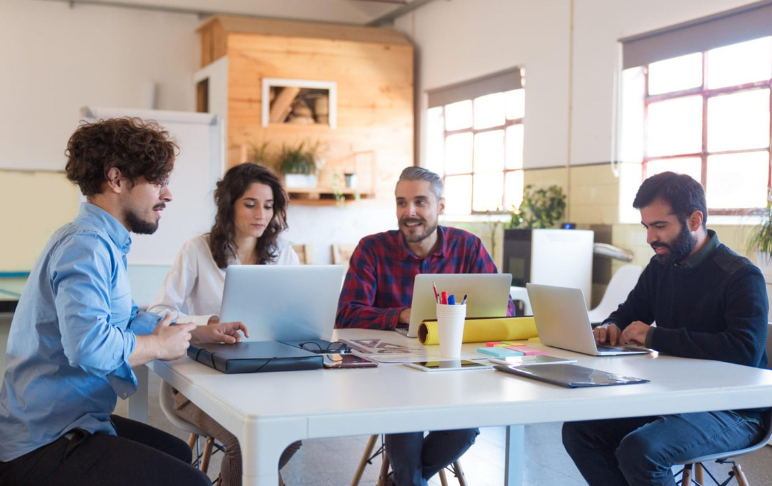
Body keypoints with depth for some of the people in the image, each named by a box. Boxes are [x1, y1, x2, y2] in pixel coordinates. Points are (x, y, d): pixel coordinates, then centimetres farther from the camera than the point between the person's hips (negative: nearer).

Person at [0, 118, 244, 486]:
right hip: (44, 445, -11)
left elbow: (128, 320, 24)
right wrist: (159, 345, -17)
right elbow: (90, 345, -35)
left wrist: (196, 334, 14)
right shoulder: (86, 245, -21)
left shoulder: (101, 242, 13)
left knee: (179, 454, 24)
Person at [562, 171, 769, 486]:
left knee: (639, 450, -31)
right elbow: (627, 314, 23)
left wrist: (655, 336, -25)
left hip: (732, 412, -7)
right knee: (578, 430, -10)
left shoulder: (741, 277, -15)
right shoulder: (660, 268, 8)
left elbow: (746, 351, -30)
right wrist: (610, 327, -4)